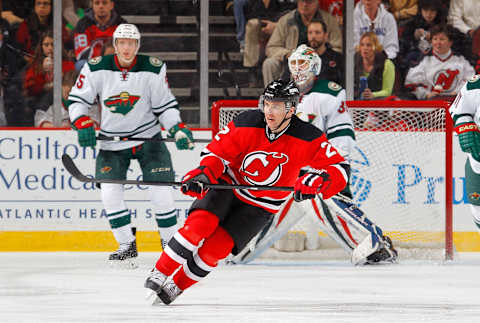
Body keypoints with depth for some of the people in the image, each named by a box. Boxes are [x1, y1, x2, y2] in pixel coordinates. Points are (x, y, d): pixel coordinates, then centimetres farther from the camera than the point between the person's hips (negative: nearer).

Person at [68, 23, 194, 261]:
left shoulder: (153, 69, -8)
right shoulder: (97, 69, -9)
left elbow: (165, 105, 0)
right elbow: (77, 99, 0)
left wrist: (178, 130, -13)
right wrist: (83, 125, -15)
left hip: (148, 137, -1)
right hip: (112, 142, 1)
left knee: (160, 190, -8)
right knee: (109, 192, -10)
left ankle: (171, 241, 8)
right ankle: (127, 245, 4)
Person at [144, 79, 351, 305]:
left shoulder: (308, 140, -18)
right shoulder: (246, 124, -16)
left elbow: (340, 168, -18)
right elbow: (217, 152, -7)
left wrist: (318, 181, -38)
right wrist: (203, 174, -26)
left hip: (260, 206, 0)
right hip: (228, 184, 0)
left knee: (215, 248, -16)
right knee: (200, 224, -26)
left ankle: (176, 286, 3)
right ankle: (159, 274, -11)